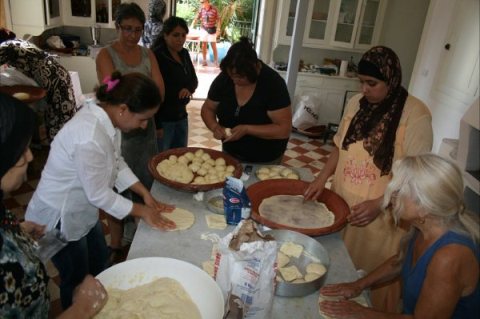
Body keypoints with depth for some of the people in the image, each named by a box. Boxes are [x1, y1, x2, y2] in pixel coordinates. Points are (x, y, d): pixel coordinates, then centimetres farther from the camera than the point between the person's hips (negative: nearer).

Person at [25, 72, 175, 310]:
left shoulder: (105, 117, -10)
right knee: (77, 281, 15)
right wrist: (142, 211, -13)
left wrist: (146, 194, 0)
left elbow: (116, 163, 4)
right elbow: (99, 195, -26)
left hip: (82, 211, 9)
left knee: (100, 267, 26)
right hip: (58, 219, -8)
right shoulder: (90, 137, -37)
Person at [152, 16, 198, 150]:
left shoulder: (184, 54, 8)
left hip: (181, 116, 7)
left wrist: (188, 89, -11)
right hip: (162, 118, -7)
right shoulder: (157, 56, -14)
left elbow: (193, 80, 12)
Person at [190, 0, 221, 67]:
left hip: (212, 30, -3)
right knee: (203, 45, 4)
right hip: (204, 29, 3)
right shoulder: (201, 9, 1)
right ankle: (204, 61, 12)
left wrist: (218, 30, -8)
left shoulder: (214, 9, -8)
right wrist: (191, 27, -4)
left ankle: (216, 61, 9)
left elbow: (218, 20, -3)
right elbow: (196, 18, 4)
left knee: (213, 46, 0)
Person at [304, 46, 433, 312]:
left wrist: (378, 204, -23)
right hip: (342, 205, 5)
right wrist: (322, 179, 0)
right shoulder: (357, 102, 2)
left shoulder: (415, 115, -15)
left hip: (381, 216, -5)